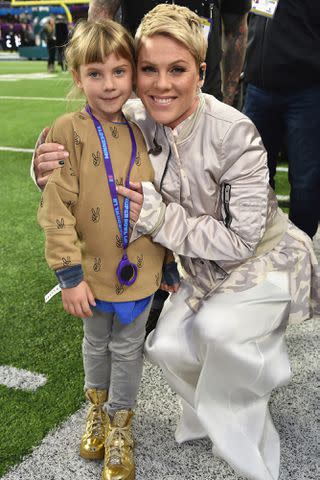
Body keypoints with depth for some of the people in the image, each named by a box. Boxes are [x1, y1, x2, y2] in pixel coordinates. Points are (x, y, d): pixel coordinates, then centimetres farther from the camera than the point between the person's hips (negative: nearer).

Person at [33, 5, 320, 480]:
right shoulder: (135, 121, -14)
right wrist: (49, 169, -25)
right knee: (168, 345, -9)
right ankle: (211, 416, 24)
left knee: (217, 327, -28)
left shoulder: (234, 134, -29)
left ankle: (246, 440, 2)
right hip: (207, 268, 5)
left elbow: (240, 238, -26)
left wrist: (159, 216, -30)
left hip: (268, 258, -5)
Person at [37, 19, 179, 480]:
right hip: (94, 271, -1)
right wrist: (70, 275, -16)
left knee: (127, 349, 15)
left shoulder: (141, 134, -2)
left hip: (140, 269, 2)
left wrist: (172, 265, 9)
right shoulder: (69, 131, -13)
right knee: (96, 343, 21)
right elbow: (56, 209, -14)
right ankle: (97, 405, 49)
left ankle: (120, 426, 38)